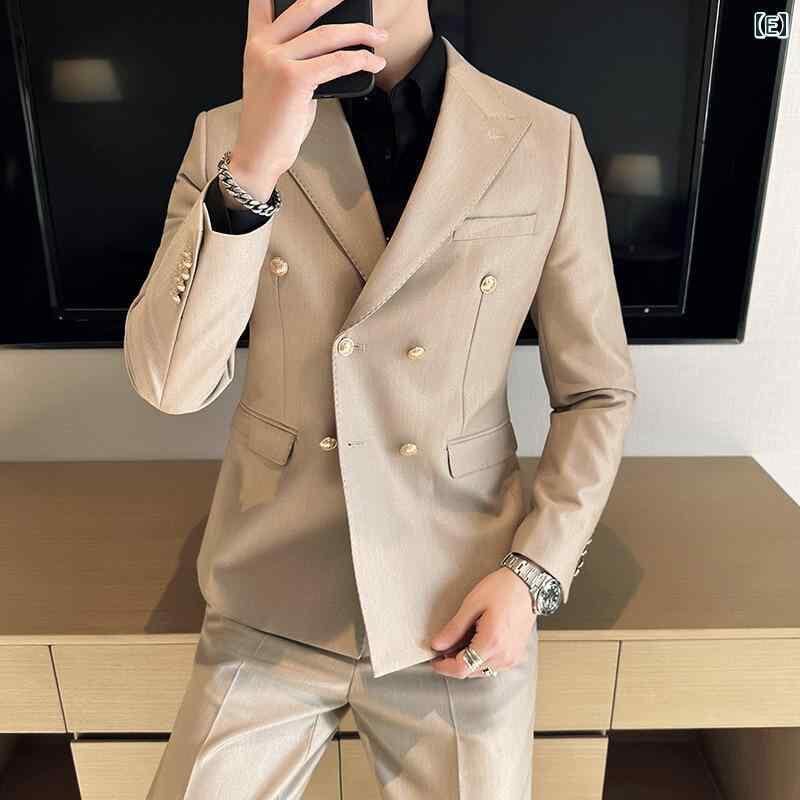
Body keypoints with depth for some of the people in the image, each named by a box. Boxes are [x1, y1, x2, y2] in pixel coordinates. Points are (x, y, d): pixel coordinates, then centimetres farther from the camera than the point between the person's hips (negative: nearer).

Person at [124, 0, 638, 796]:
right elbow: (170, 382, -12)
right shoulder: (228, 136, -3)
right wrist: (252, 164, -24)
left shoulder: (546, 144, -6)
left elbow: (597, 391, 1)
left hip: (461, 614, 0)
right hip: (270, 608, 1)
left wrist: (536, 571, -10)